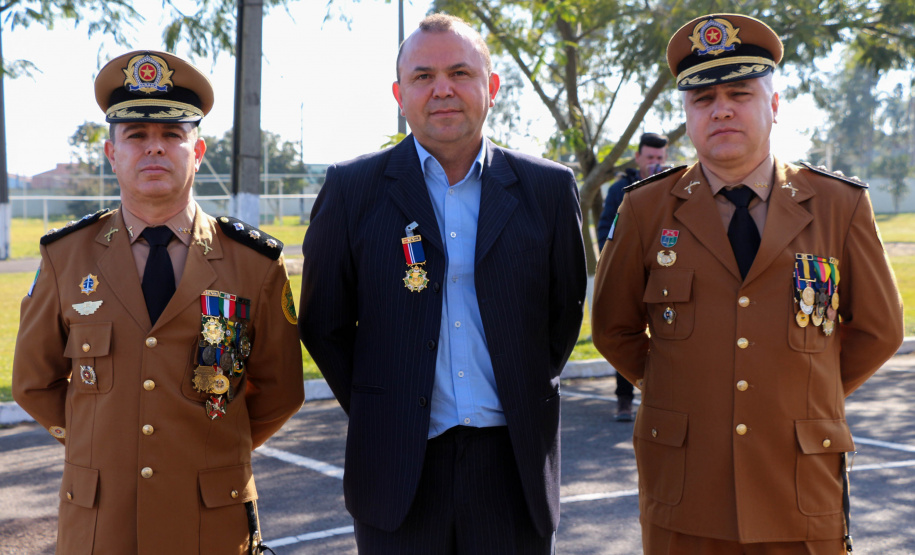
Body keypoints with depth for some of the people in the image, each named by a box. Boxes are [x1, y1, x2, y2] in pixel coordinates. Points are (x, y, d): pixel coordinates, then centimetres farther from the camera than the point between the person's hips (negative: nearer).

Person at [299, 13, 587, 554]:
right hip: (400, 467, -1)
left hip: (512, 463, 1)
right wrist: (375, 412, 2)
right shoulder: (353, 189, 0)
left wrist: (530, 400, 7)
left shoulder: (549, 189, 3)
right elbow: (323, 322, 5)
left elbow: (566, 312, 11)